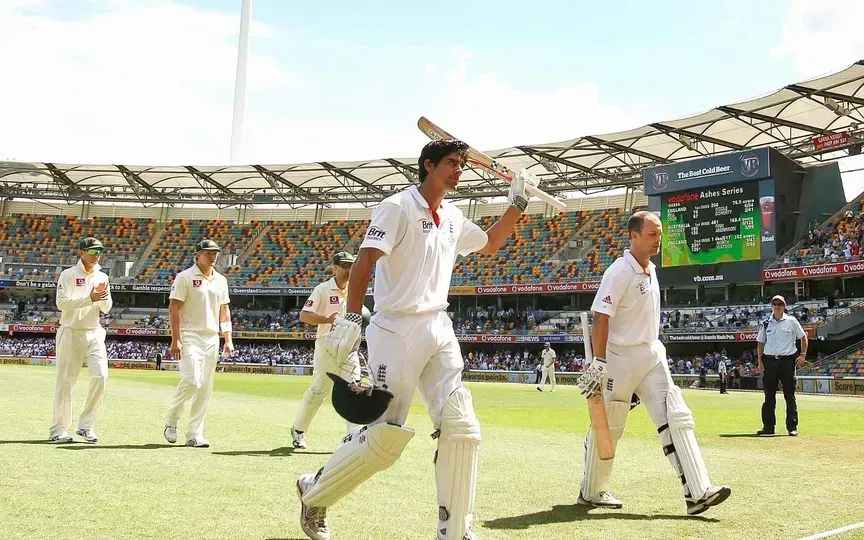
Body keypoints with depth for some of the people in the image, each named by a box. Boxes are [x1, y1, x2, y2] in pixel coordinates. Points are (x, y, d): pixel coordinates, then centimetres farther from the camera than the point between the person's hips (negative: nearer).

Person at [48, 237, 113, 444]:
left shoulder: (102, 277, 13)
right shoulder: (68, 275, -2)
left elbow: (106, 309, 12)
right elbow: (62, 303, -13)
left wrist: (104, 298, -9)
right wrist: (89, 299, -23)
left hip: (94, 334, 4)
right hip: (71, 333, -4)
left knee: (101, 376, -9)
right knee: (65, 382, 0)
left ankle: (86, 425, 3)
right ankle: (59, 430, 10)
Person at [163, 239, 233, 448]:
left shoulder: (221, 280, 13)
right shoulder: (185, 277, -4)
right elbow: (174, 309, -8)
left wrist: (228, 339, 8)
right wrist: (175, 340, -16)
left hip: (212, 339, 6)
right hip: (190, 337, -6)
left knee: (205, 388, 4)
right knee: (191, 381, -17)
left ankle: (194, 434, 10)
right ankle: (171, 420, 8)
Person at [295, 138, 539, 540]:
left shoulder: (454, 218, 16)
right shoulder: (398, 206, -7)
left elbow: (490, 244, 32)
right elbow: (365, 259, -16)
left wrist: (517, 203, 19)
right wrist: (351, 319, -26)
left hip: (439, 330, 7)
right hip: (397, 331, -7)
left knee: (463, 429, -2)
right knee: (386, 436, -7)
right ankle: (314, 490, 17)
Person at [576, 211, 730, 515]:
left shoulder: (650, 270, 12)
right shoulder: (620, 271, -15)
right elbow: (601, 318, -21)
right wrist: (598, 363, -26)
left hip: (651, 356, 8)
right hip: (620, 357, -8)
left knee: (676, 419, -3)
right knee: (607, 427, 4)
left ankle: (697, 493, -5)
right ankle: (591, 492, 20)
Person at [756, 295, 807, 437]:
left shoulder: (791, 321, 3)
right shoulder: (765, 323, 9)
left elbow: (803, 337, 9)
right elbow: (760, 343, 12)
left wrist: (803, 355, -1)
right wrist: (759, 361, 5)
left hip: (787, 361, -2)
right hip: (769, 361, 2)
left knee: (790, 395, 0)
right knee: (769, 395, 4)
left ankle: (792, 427, 6)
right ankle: (768, 426, 10)